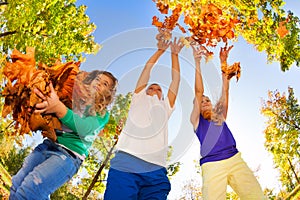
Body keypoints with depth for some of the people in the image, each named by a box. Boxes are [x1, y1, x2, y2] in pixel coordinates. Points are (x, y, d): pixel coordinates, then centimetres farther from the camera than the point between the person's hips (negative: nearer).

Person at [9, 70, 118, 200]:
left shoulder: (102, 114, 6)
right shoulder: (74, 97, 17)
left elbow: (84, 128, -15)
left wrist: (59, 108, -30)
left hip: (69, 154, -5)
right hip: (47, 145, 5)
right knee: (16, 186, -9)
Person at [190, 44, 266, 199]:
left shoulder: (220, 115, 25)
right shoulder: (197, 120, 16)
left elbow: (225, 91, 19)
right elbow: (198, 91, 7)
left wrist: (223, 62, 16)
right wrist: (197, 61, 3)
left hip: (235, 159, 4)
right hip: (212, 165, -3)